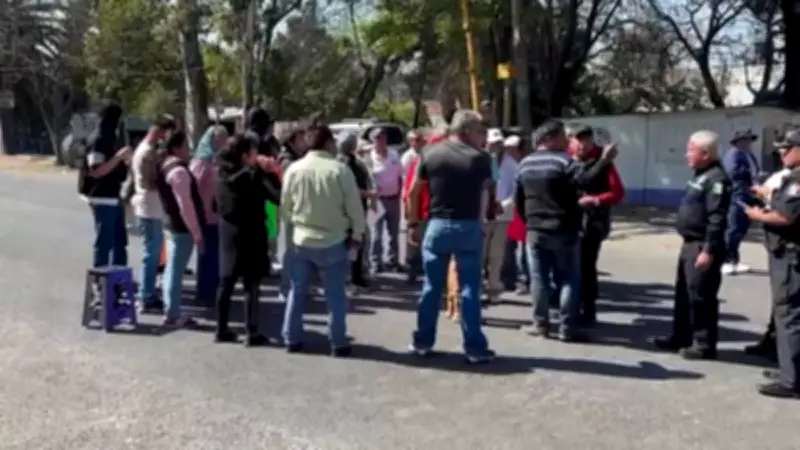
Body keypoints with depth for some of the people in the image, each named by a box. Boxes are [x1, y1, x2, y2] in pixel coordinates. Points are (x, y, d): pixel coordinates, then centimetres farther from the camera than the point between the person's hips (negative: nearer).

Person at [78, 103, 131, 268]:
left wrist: (124, 158, 12)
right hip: (103, 198, -10)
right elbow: (96, 171, -23)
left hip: (113, 196, 10)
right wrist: (119, 156, -26)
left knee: (119, 240, 16)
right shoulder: (98, 140, -15)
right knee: (104, 241, -4)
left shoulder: (109, 138, 14)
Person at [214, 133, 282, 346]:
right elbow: (277, 197, -21)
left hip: (228, 235, 6)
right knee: (251, 286, 0)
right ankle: (252, 333, 3)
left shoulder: (222, 174, 3)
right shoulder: (253, 176, -15)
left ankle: (221, 330, 18)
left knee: (226, 283, 12)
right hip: (250, 236, -6)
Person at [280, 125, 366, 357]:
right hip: (333, 241, -3)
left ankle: (291, 339, 19)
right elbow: (354, 207, -8)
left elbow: (285, 207, 6)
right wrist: (357, 236, 5)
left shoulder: (294, 169, -2)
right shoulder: (340, 170, -12)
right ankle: (338, 343, 9)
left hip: (302, 240, 3)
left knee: (297, 291, 13)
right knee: (335, 295, 5)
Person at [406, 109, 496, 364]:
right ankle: (475, 348, 8)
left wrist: (413, 224, 11)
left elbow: (413, 192, 4)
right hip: (469, 227, -2)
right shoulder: (479, 158, -3)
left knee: (432, 286, 11)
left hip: (437, 225, 2)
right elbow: (485, 195, 4)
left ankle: (422, 342, 19)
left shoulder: (430, 154, 3)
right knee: (470, 288, 3)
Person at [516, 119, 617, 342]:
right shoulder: (563, 161, -12)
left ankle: (540, 324, 14)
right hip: (563, 231, -5)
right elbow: (585, 180, -28)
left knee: (539, 278, 10)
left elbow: (518, 198, 14)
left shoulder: (525, 163, 9)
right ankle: (568, 327, 2)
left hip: (535, 230, 5)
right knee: (569, 279, 3)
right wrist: (604, 161, -23)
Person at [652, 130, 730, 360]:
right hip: (690, 245, 11)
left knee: (701, 297, -3)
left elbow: (717, 219, -23)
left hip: (703, 248, -11)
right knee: (683, 293, 17)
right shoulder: (700, 175, 15)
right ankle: (681, 337, 27)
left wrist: (709, 250, -25)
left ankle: (704, 344, 6)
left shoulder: (716, 178, -17)